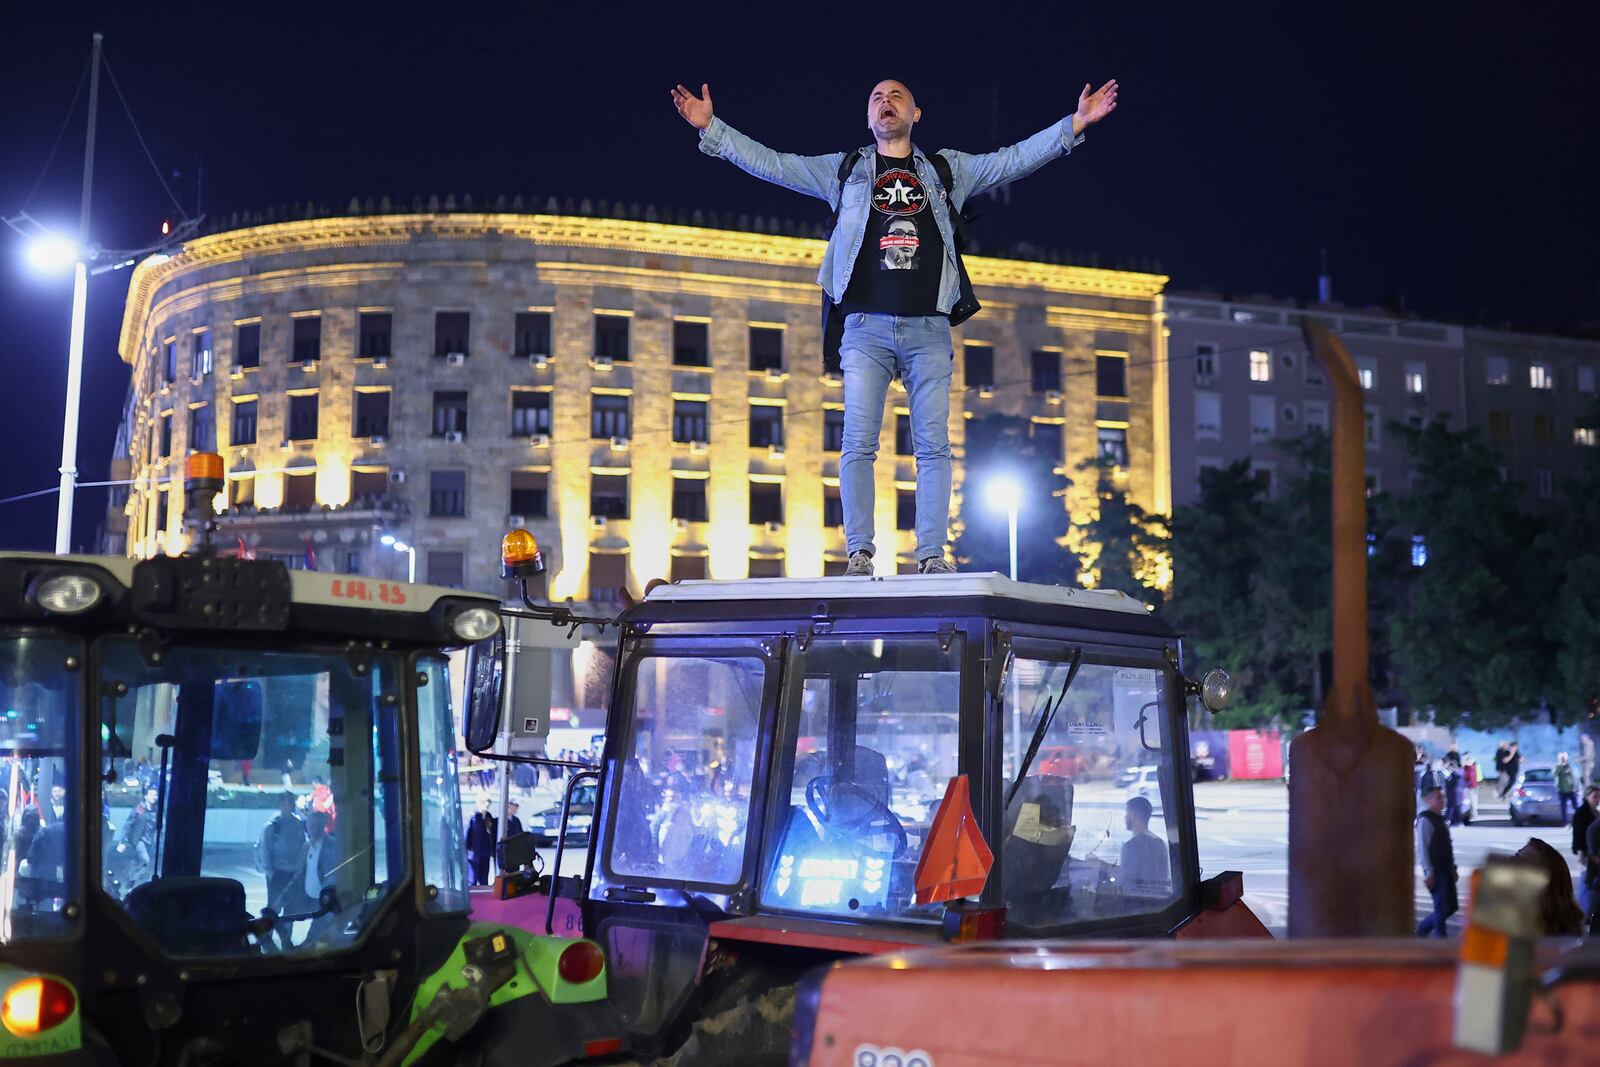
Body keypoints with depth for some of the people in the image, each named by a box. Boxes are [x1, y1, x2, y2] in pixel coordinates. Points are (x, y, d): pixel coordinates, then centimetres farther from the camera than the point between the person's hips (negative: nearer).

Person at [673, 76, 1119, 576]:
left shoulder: (947, 170, 19)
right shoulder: (845, 170, 17)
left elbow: (1015, 159, 15)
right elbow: (770, 163, 13)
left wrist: (1076, 123, 7)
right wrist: (710, 128, 6)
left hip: (929, 330, 1)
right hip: (866, 327, -1)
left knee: (934, 444, -4)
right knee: (858, 443, -7)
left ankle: (932, 554, -3)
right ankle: (859, 554, -5)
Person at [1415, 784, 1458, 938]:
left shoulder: (1439, 819, 15)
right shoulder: (1425, 820, -14)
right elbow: (1422, 848, -18)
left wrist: (1452, 867, 18)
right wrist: (1429, 872, -21)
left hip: (1446, 869, 9)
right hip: (1435, 871, -9)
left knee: (1450, 906, 12)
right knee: (1441, 907, -5)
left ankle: (1421, 929, 24)